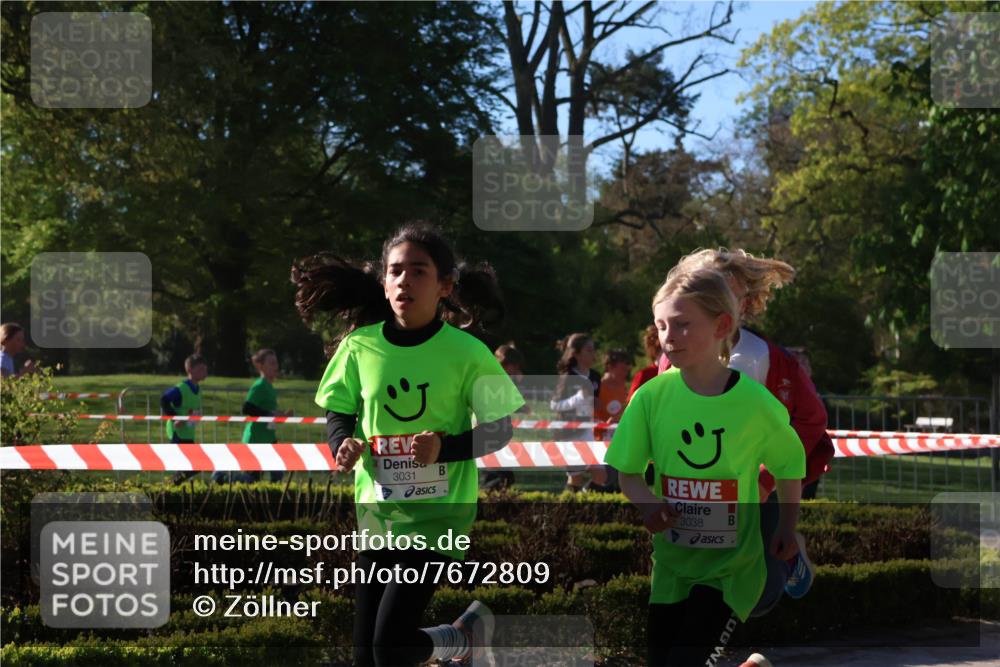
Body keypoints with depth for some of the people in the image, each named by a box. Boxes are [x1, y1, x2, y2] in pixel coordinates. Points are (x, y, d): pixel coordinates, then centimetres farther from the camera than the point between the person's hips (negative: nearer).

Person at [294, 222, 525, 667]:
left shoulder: (466, 352, -10)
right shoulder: (361, 346, -2)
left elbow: (499, 430, -4)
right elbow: (338, 413, 11)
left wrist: (445, 446, -20)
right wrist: (344, 444, -10)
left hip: (439, 514, -4)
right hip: (378, 514, 4)